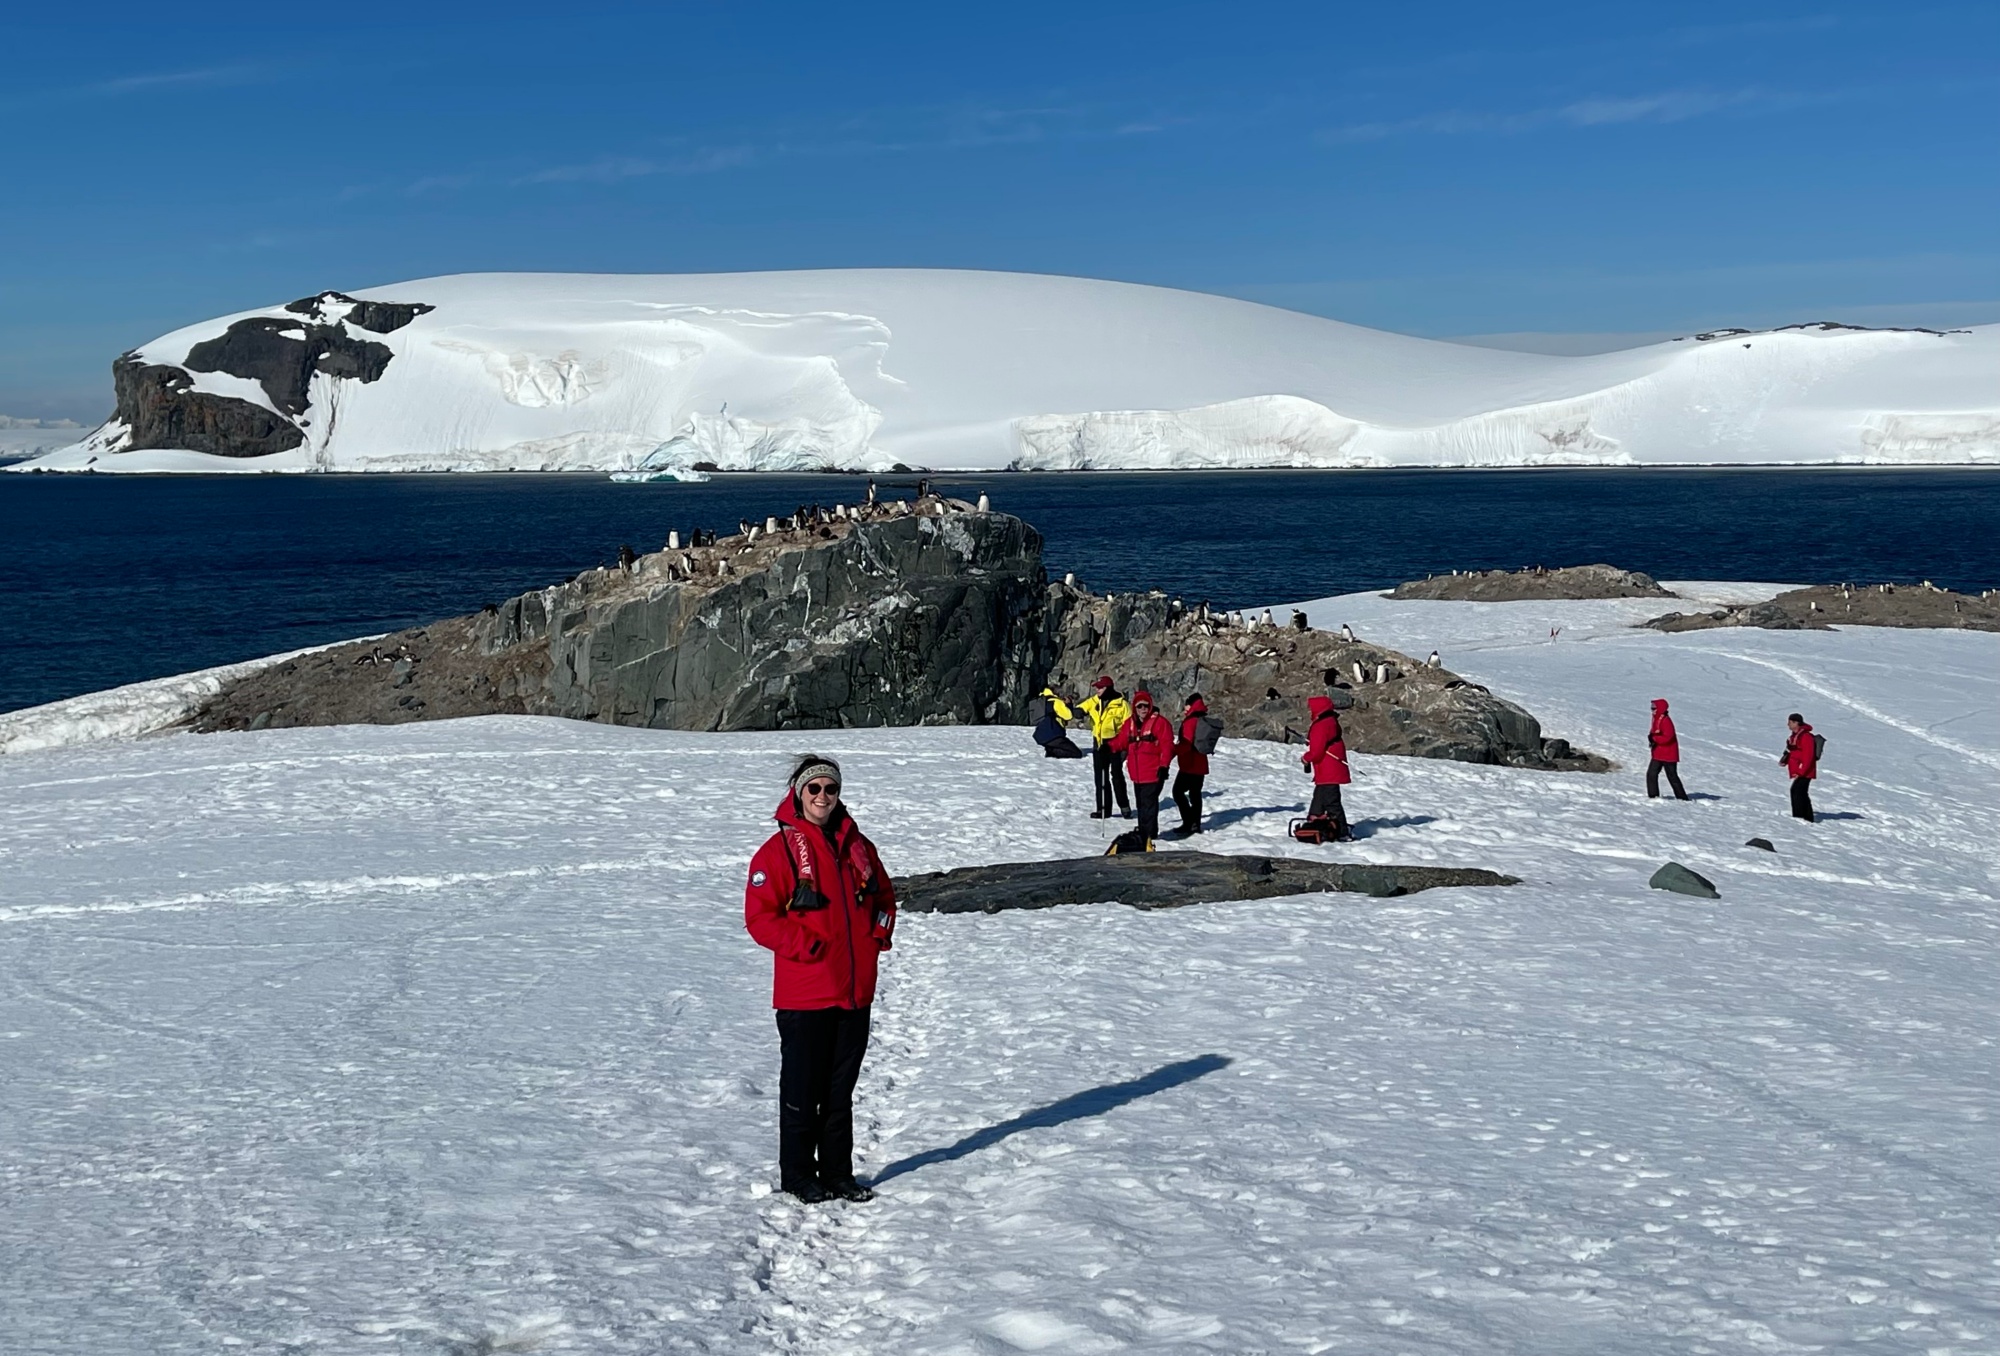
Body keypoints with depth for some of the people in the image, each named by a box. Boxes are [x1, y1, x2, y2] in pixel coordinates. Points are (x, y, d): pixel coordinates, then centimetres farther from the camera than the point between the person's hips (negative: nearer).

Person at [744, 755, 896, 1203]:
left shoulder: (857, 846, 11)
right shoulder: (780, 849, -7)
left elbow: (883, 896, 21)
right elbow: (760, 917, -10)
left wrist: (879, 934, 3)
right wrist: (806, 946, -17)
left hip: (855, 991, 5)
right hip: (804, 994, -5)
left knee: (841, 1089, 13)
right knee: (802, 1087, 3)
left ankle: (838, 1173, 23)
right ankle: (798, 1175, 15)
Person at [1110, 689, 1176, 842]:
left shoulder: (1159, 722, -7)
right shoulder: (1130, 723, 12)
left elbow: (1167, 745, -11)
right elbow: (1121, 740, 15)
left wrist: (1164, 765, -17)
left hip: (1153, 773, -7)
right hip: (1137, 774, 7)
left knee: (1148, 803, -8)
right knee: (1141, 803, 15)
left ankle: (1148, 833, -4)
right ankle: (1144, 831, 25)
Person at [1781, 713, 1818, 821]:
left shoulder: (1806, 736, -17)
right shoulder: (1795, 736, 15)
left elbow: (1808, 757, -20)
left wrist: (1801, 772, -23)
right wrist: (1785, 760, 6)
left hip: (1804, 772, -11)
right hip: (1797, 772, 11)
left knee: (1797, 791, -16)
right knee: (1802, 794, 14)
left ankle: (1798, 816, -18)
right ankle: (1808, 818, 21)